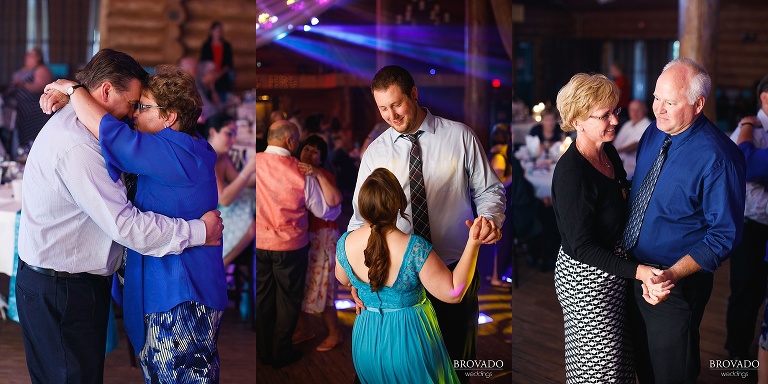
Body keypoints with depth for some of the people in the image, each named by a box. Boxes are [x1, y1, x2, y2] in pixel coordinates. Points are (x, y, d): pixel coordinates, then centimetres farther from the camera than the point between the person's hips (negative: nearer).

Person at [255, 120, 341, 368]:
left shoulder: (256, 162, -10)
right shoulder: (302, 173, -17)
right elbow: (327, 212, -9)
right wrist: (339, 205, 12)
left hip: (259, 243, 3)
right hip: (289, 246, -3)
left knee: (262, 298, 17)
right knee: (288, 300, 13)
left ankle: (264, 351, 28)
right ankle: (281, 354, 22)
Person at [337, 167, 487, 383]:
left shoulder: (345, 243, -14)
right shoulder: (415, 248, -29)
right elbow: (453, 293, -22)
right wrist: (473, 243, -26)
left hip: (367, 341, 3)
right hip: (410, 342, -3)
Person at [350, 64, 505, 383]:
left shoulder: (459, 136, -3)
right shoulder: (375, 152, 1)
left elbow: (489, 190, 2)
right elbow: (361, 217, 1)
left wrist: (490, 219, -20)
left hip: (455, 270, -1)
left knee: (456, 352, 12)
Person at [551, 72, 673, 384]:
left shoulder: (608, 152, 1)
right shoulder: (571, 173, -26)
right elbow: (582, 247, -26)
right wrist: (639, 271, -33)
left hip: (616, 271, 9)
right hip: (586, 278, -9)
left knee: (619, 358, 21)